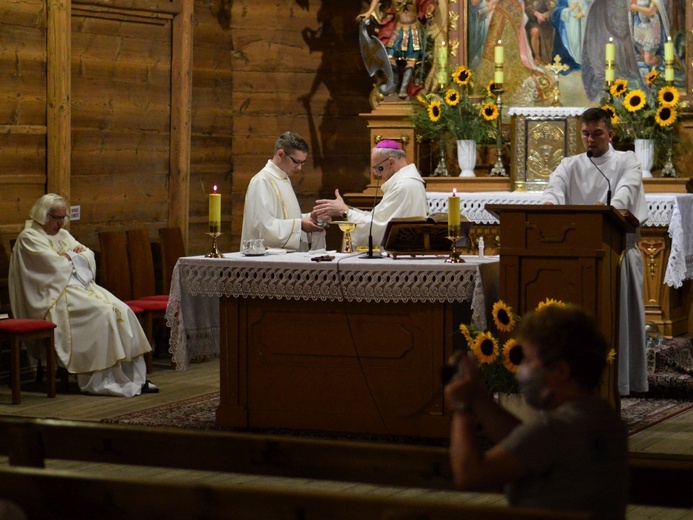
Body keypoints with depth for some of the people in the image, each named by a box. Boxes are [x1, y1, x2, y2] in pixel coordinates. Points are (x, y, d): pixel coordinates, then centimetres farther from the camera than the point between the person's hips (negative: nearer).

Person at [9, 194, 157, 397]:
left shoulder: (63, 235, 23)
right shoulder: (29, 238, -3)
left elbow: (89, 256, 15)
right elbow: (55, 266, -14)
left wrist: (70, 256, -4)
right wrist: (75, 256, 4)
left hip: (81, 286, 8)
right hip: (56, 294, -8)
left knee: (122, 311, -16)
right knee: (102, 313, -29)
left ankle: (134, 376, -20)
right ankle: (100, 381, -28)